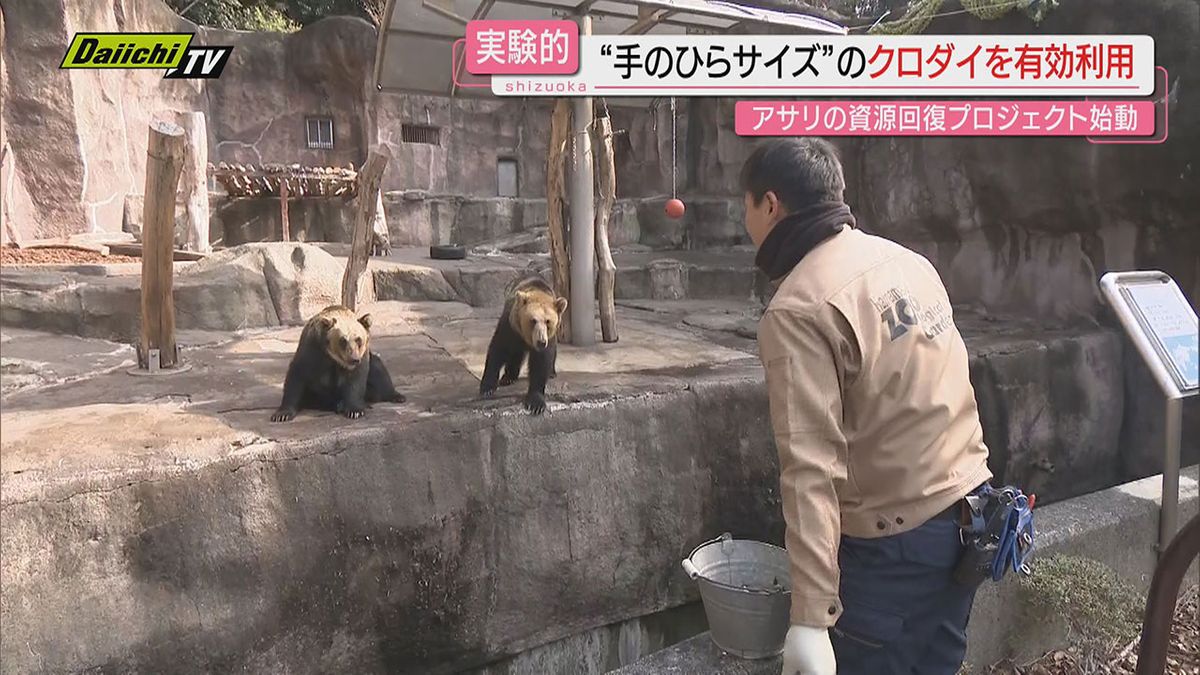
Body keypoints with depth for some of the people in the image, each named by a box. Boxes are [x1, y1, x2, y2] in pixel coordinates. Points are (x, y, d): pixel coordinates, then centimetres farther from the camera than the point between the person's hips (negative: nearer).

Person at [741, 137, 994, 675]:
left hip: (897, 543, -8)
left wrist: (811, 617, -24)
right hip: (968, 515, 8)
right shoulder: (907, 260, 5)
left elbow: (812, 467, -25)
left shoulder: (798, 310, -19)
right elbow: (920, 398, 11)